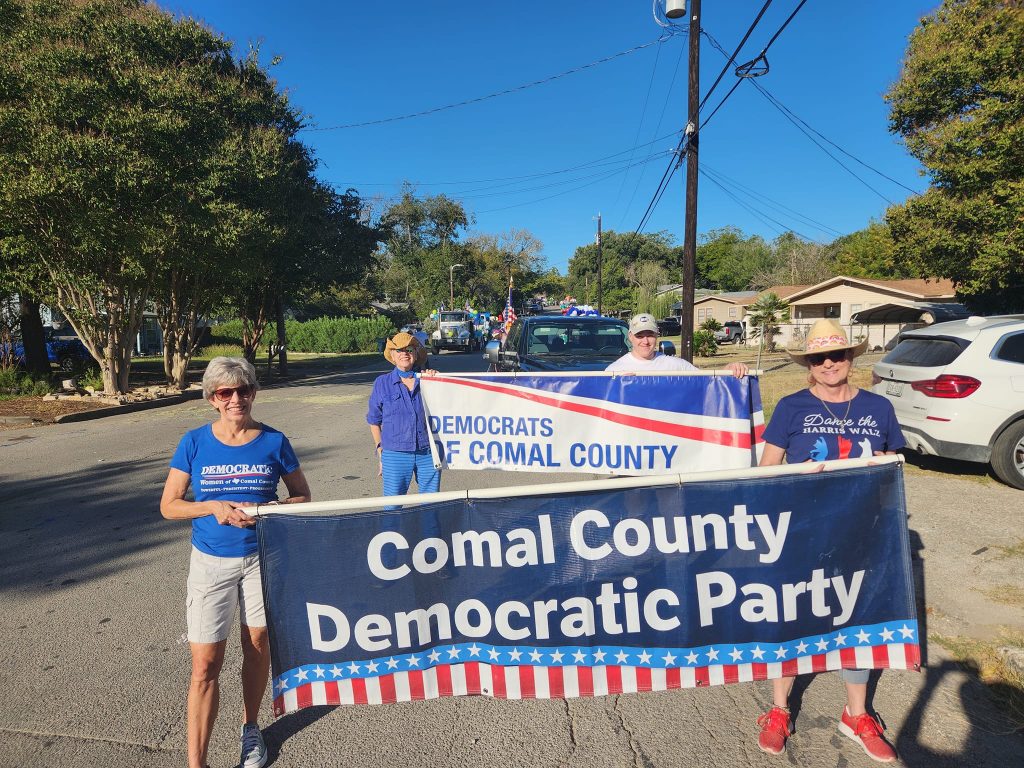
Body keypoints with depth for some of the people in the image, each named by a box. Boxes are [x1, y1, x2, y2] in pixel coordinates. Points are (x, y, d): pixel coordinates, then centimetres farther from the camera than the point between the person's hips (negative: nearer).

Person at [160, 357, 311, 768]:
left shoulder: (273, 441, -7)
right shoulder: (195, 442, -6)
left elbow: (302, 495, 1)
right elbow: (169, 506, -1)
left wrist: (262, 510, -17)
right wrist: (214, 507, -19)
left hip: (262, 557, 1)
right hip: (211, 562, 0)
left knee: (257, 647, 16)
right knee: (205, 664, 0)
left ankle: (251, 728, 40)